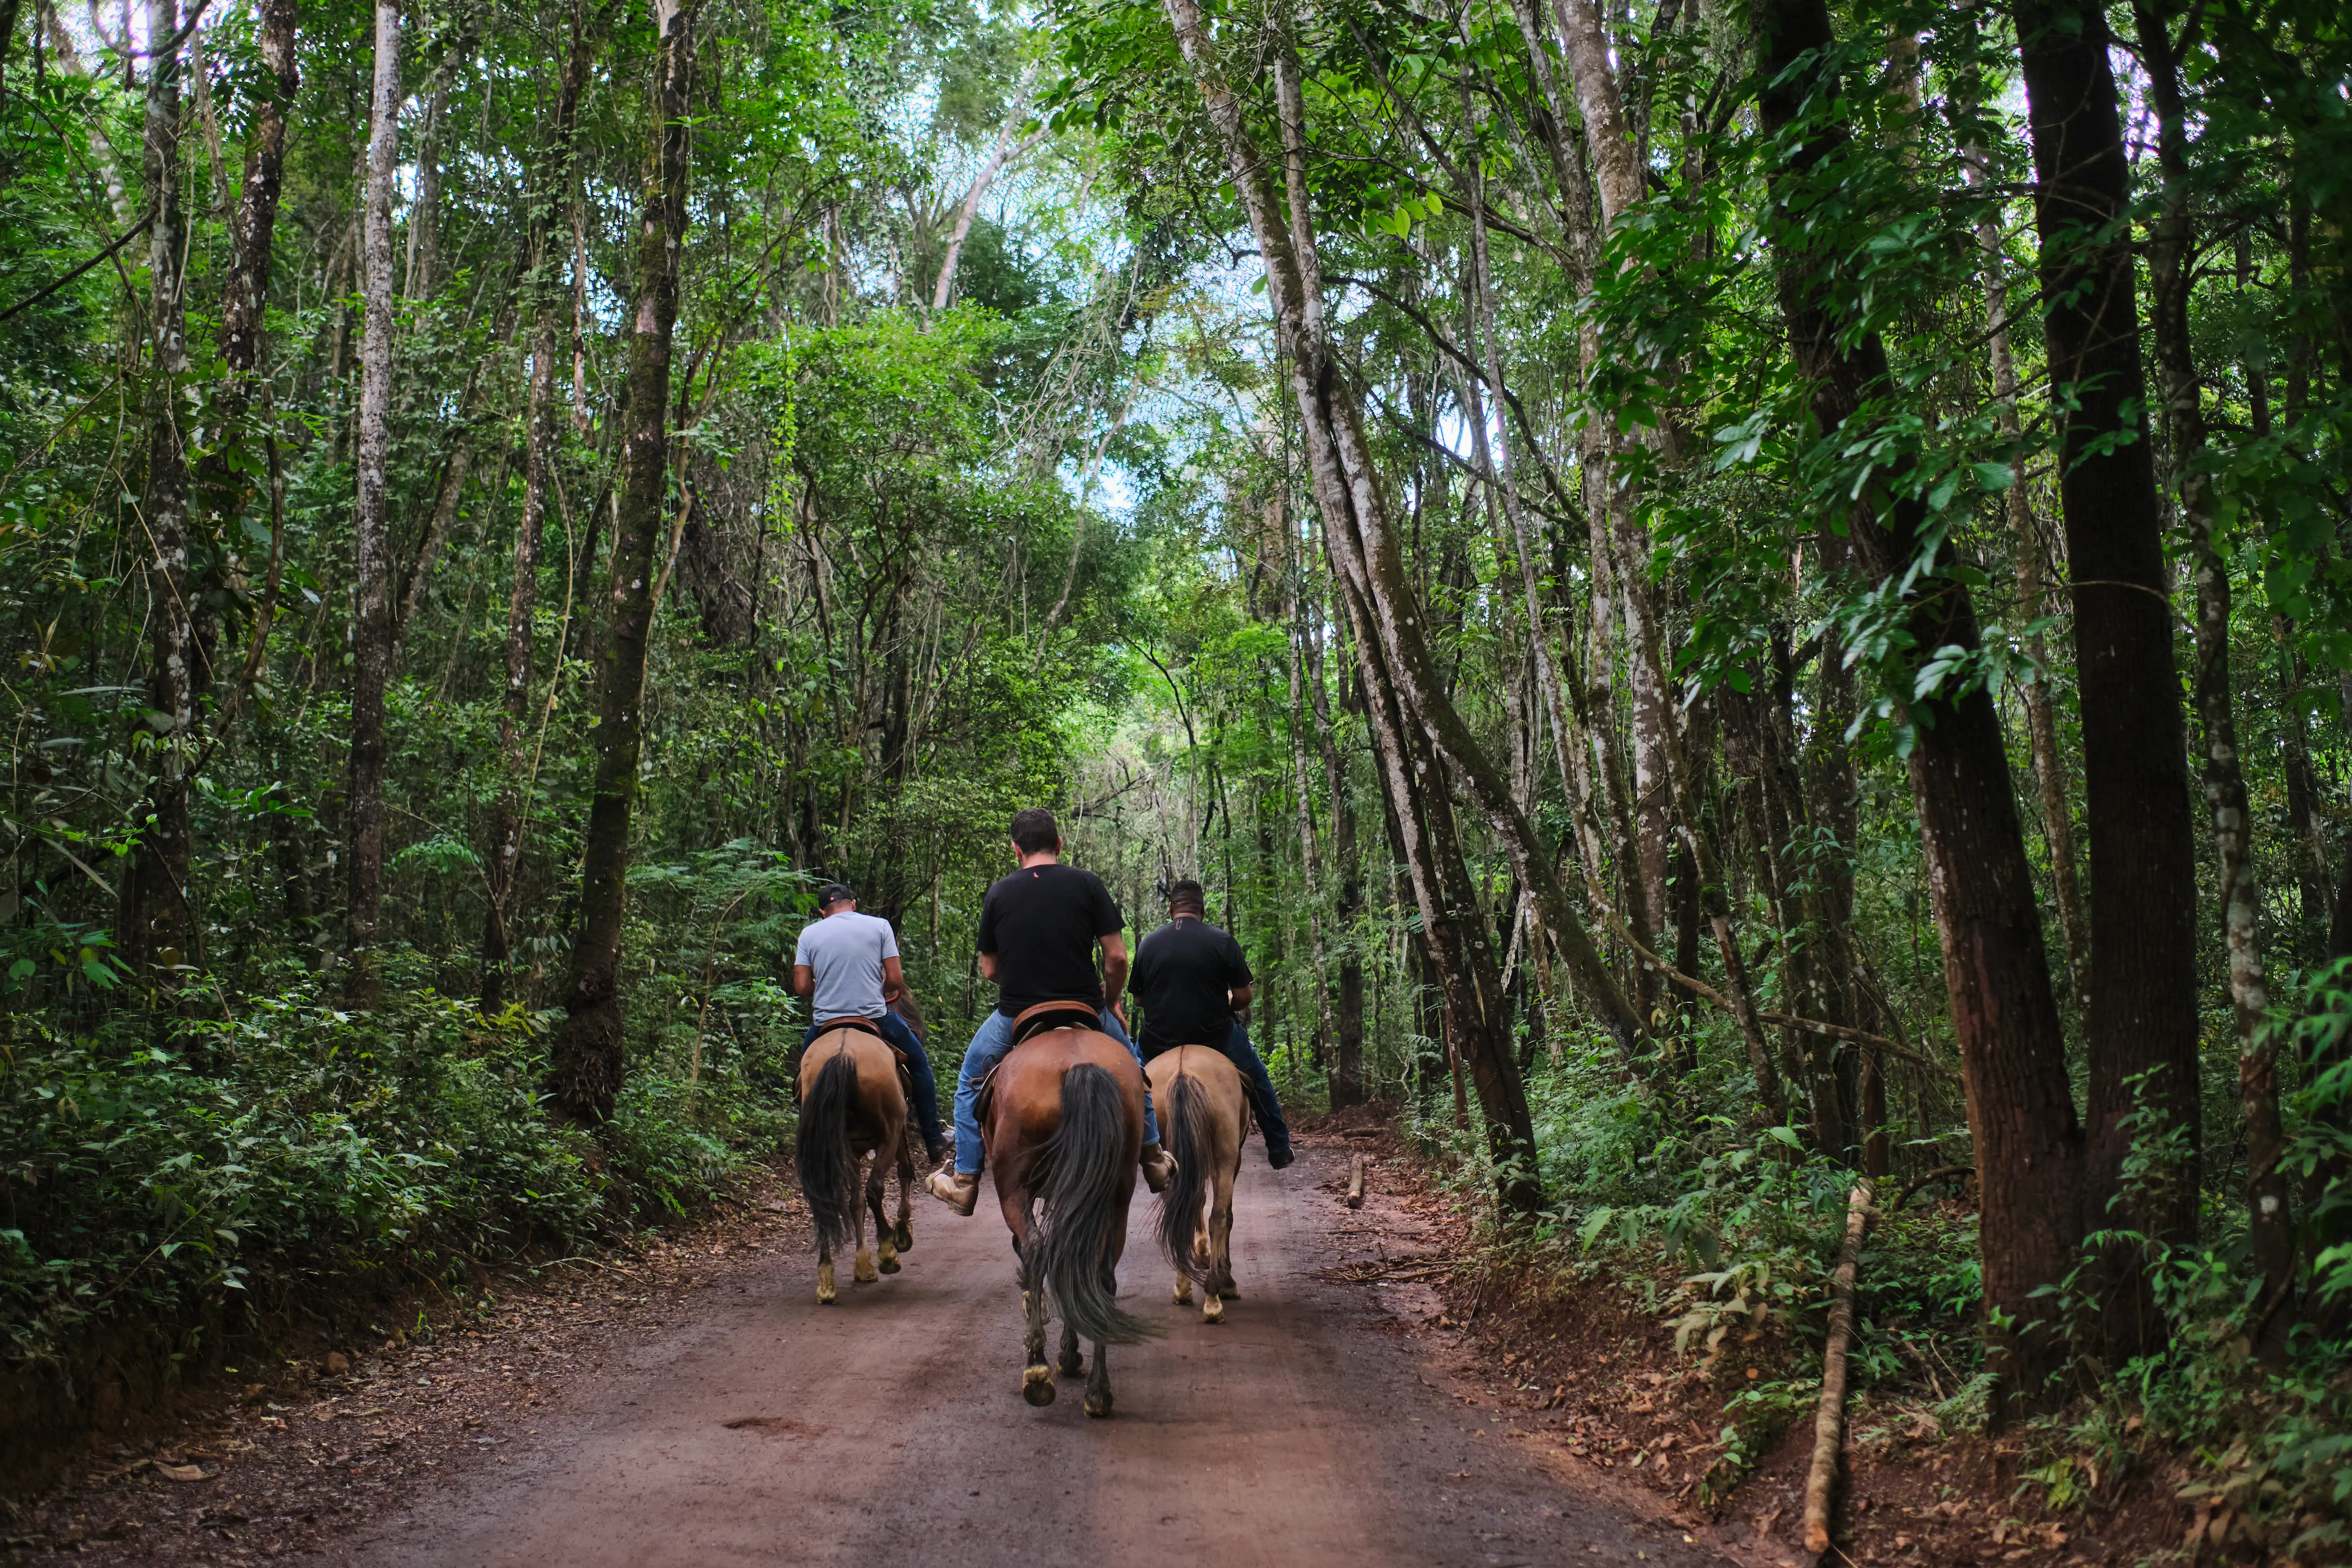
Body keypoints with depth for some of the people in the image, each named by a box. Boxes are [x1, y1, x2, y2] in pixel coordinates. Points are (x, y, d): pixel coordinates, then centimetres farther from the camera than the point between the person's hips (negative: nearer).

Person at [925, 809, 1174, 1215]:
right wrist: (1110, 1002, 9)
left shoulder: (998, 894, -1)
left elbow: (990, 969, 4)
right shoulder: (1087, 884, -5)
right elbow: (1117, 957, -7)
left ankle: (964, 1182, 25)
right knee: (1131, 1067, 29)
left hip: (1016, 1016, 0)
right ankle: (1154, 1161, 34)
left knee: (971, 1079, 25)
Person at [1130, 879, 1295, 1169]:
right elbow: (1243, 999, -6)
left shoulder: (1147, 944, -1)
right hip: (1216, 1040, -1)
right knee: (1257, 1077, 25)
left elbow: (1138, 998, 7)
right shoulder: (1223, 942, -8)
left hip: (1158, 1043, 2)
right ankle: (1279, 1150, 30)